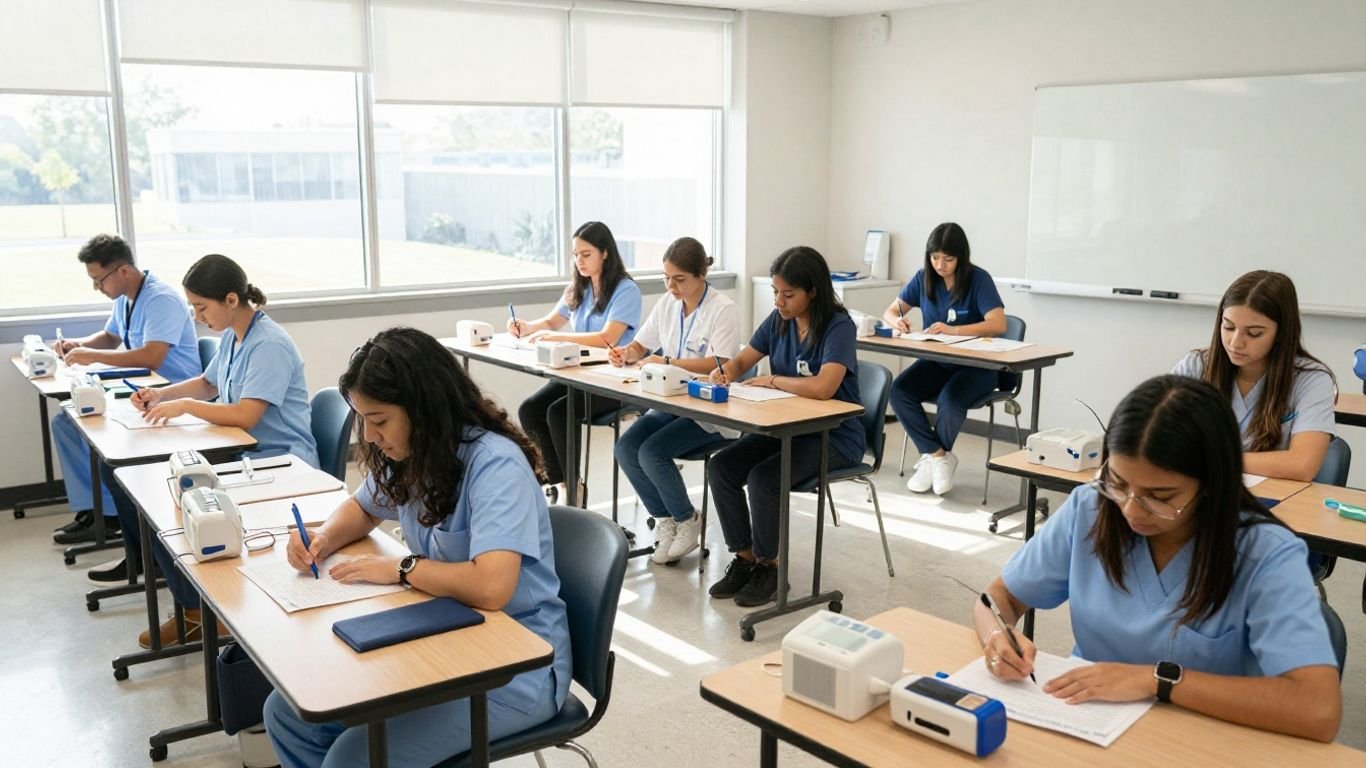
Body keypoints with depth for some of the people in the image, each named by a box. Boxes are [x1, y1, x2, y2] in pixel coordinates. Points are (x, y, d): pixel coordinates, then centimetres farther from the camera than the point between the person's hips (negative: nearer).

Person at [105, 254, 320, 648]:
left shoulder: (269, 345, -19)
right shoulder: (232, 337, 10)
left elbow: (245, 415, -27)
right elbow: (207, 383, 28)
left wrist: (185, 405, -14)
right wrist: (162, 393, 11)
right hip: (240, 454, 10)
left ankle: (197, 612, -9)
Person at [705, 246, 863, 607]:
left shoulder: (839, 327, -19)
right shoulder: (779, 320, 2)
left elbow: (823, 387, -34)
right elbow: (742, 361, 12)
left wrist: (773, 380, -20)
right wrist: (725, 370, -12)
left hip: (834, 435, -7)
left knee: (763, 478, -27)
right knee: (720, 467, -13)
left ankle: (769, 565, -2)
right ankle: (745, 559, 4)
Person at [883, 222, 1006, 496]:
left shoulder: (978, 279, -12)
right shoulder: (924, 278, 1)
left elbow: (998, 324, -24)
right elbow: (890, 312, 7)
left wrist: (953, 330, -36)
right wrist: (897, 321, -19)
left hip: (976, 365, -4)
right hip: (937, 361, 4)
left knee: (950, 399, -35)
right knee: (899, 390, -25)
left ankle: (931, 457, -7)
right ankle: (939, 456, -15)